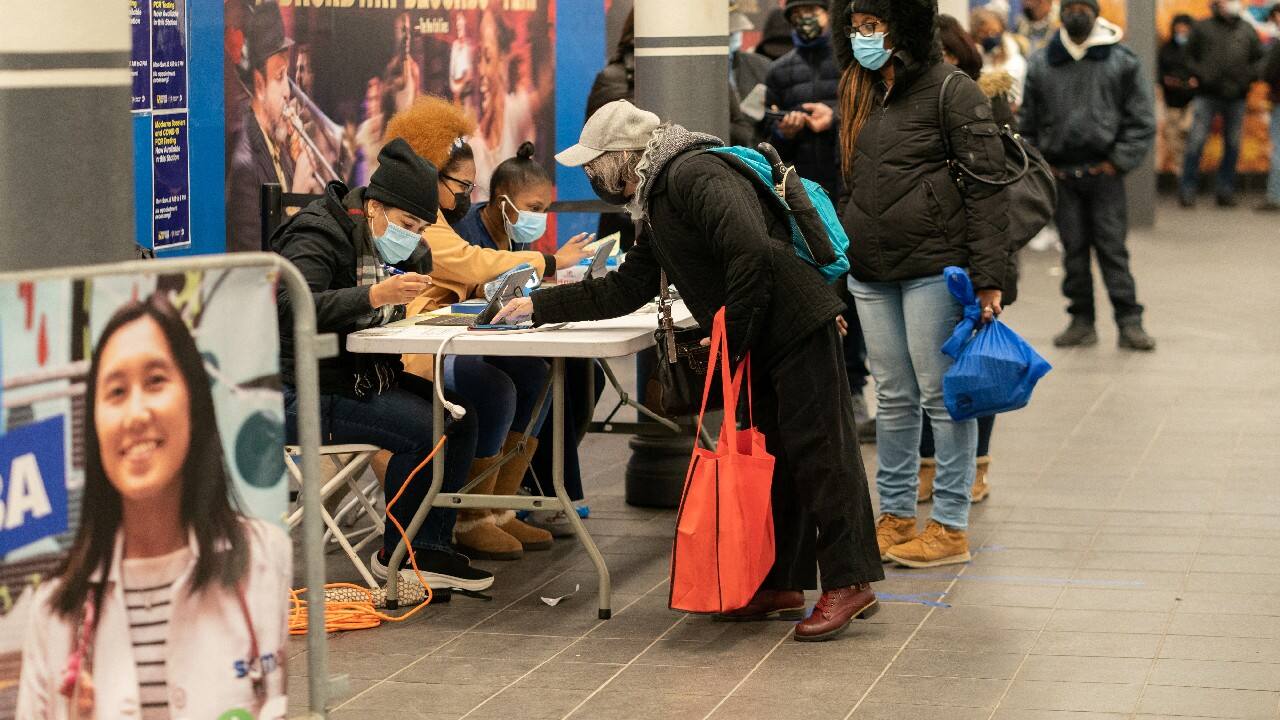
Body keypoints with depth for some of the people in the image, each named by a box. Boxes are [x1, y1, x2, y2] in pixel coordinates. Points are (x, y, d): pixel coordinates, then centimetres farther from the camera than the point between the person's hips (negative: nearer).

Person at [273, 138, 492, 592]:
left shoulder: (383, 247, 14)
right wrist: (375, 294, -39)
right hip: (306, 392, -10)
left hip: (364, 377, 10)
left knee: (460, 418, -5)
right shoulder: (317, 239, -16)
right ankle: (396, 556, -6)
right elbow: (292, 308, -32)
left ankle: (429, 547, -2)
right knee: (425, 429, -24)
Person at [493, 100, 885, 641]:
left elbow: (752, 251, -28)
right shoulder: (657, 206, 19)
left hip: (798, 327, -11)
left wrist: (732, 333, -20)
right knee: (771, 455, 12)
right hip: (759, 343, 11)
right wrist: (539, 306, 24)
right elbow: (623, 290, 26)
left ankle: (849, 582, -6)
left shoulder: (693, 175, -15)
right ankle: (782, 583, 18)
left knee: (818, 450, -8)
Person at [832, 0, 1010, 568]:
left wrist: (988, 277, -16)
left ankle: (950, 529, 4)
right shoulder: (859, 96, 15)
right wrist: (838, 263, 20)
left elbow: (987, 186, -11)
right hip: (871, 275, 7)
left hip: (933, 269, -7)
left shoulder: (952, 91, -8)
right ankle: (895, 517, 19)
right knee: (893, 398, 11)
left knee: (941, 396, -2)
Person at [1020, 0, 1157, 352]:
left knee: (1113, 247, -3)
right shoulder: (1041, 65, 7)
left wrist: (1119, 161, -6)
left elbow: (1142, 120, 1)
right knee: (1074, 249, 6)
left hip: (1104, 174, -2)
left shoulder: (1122, 62, 1)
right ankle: (1081, 320, 13)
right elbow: (1028, 123, 12)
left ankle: (1129, 323, 0)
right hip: (1061, 174, 2)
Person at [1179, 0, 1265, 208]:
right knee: (1196, 142, -8)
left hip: (1237, 97, 3)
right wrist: (1200, 74, -8)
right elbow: (1189, 56, 8)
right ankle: (1188, 190, -2)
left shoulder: (1247, 30, 12)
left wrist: (1248, 76, -3)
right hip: (1207, 95, -3)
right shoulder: (1202, 28, 6)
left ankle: (1226, 190, 15)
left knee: (1233, 145, 6)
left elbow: (1259, 59, 14)